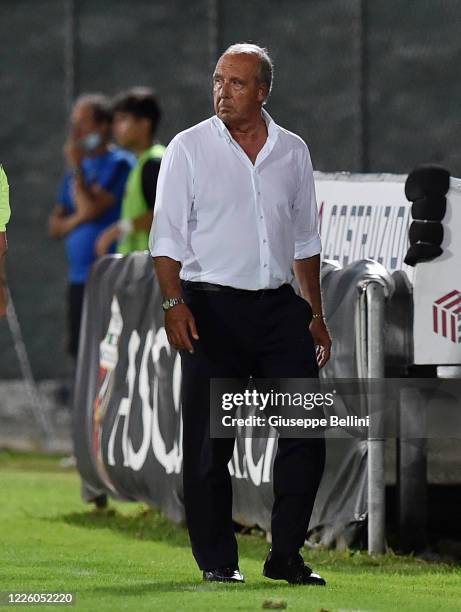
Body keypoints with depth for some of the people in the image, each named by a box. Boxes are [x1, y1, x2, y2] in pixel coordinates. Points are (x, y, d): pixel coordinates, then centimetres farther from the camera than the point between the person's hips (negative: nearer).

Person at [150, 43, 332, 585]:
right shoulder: (188, 148, 0)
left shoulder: (293, 151, 10)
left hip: (279, 306, 3)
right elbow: (167, 236, -3)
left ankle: (285, 555, 8)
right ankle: (217, 561, 8)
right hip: (212, 306, -3)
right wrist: (173, 302, -15)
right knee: (208, 443, -1)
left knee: (306, 432, -2)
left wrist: (316, 315, 14)